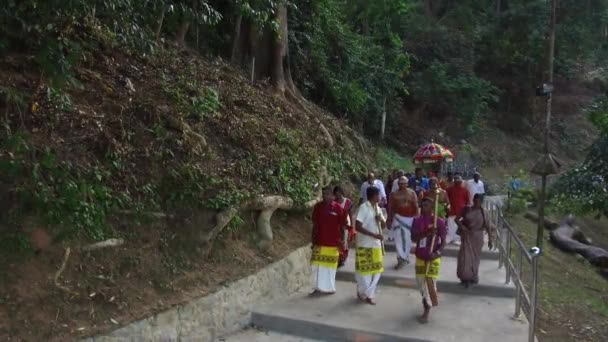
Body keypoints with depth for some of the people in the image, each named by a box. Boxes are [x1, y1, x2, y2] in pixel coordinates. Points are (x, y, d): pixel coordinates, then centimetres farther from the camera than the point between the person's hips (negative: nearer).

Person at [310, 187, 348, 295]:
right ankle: (318, 287, 14)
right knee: (317, 265, 4)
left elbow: (342, 226, -2)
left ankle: (329, 288, 19)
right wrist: (313, 241, 6)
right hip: (319, 242, 3)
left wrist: (341, 242, -3)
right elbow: (315, 225, 6)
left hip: (333, 243, -2)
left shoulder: (338, 208, -7)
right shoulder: (318, 207, 0)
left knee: (330, 266, 8)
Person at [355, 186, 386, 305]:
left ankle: (368, 294, 23)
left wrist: (381, 219, -8)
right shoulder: (364, 207, -14)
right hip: (365, 245, -8)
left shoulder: (378, 208, 9)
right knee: (364, 271, 3)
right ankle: (363, 293, 21)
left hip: (376, 245, 8)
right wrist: (374, 235, -23)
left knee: (377, 270, 10)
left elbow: (384, 225, 15)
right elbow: (358, 227, -20)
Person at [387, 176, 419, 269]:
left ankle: (405, 257, 25)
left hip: (410, 218, 1)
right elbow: (390, 207, 5)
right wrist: (389, 219, 3)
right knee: (398, 238, -9)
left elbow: (416, 206, 2)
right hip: (398, 217, -1)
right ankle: (402, 258, -7)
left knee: (408, 238, 8)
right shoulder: (394, 194, 4)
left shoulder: (412, 193, 4)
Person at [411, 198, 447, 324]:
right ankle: (427, 307, 35)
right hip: (420, 257, 4)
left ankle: (428, 309, 16)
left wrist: (437, 253, -25)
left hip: (433, 258, -4)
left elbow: (443, 242, -9)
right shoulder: (417, 221, -2)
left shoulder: (439, 222, -11)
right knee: (421, 283, 12)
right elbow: (414, 238, -11)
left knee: (430, 283, -9)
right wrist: (427, 233, -26)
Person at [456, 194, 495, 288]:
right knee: (466, 256, -5)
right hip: (467, 236, -1)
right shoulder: (466, 209, -2)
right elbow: (457, 219, -1)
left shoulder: (483, 212, -2)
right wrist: (462, 227, -19)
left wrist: (490, 239, -2)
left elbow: (488, 226, 0)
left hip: (477, 237, 1)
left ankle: (473, 277, 27)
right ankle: (466, 278, 7)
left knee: (475, 257, 10)